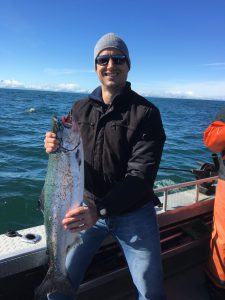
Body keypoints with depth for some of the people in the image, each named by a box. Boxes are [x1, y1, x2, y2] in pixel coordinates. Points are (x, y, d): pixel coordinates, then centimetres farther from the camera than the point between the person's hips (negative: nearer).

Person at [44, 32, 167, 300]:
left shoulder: (146, 112, -13)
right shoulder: (80, 109, 0)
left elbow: (142, 174, -20)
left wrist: (100, 210, -33)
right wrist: (55, 148, -20)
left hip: (134, 213, -2)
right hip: (87, 208, 3)